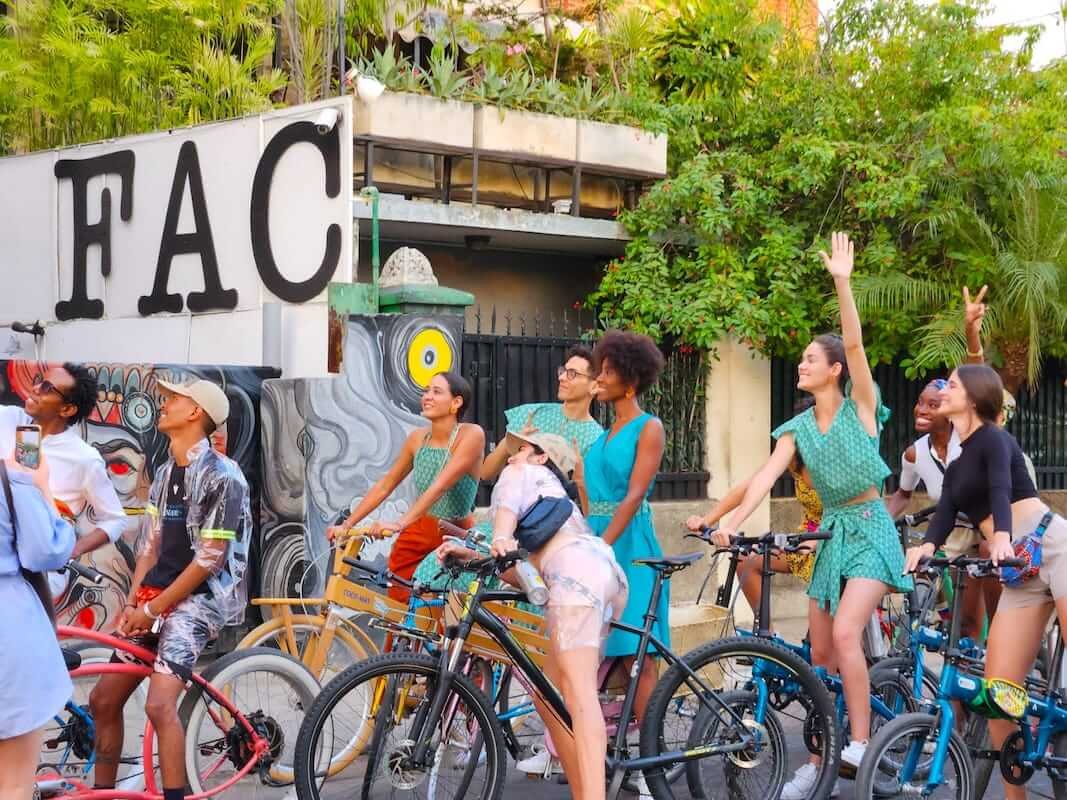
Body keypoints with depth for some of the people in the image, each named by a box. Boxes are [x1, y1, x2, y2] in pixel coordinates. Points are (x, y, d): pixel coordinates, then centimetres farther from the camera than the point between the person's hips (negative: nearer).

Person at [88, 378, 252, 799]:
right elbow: (150, 544, 16)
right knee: (103, 700, 8)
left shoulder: (222, 476, -14)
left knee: (159, 704, -25)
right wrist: (132, 601, 2)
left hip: (199, 598, -8)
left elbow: (211, 558, -17)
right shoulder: (165, 473, 13)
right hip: (154, 597, 8)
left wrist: (152, 610, -13)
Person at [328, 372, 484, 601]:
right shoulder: (418, 438, 3)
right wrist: (347, 525, 3)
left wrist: (399, 524, -34)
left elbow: (440, 487, -26)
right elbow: (384, 486, 9)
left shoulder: (471, 435, -15)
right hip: (417, 535, 5)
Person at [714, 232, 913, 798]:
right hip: (832, 533, 6)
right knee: (820, 653, 5)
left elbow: (855, 343, -20)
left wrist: (841, 282, -31)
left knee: (845, 633, -23)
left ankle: (861, 746, -17)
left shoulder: (860, 407, -6)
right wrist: (732, 522, -22)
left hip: (871, 530, -6)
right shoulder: (798, 428, 6)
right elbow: (767, 475, -7)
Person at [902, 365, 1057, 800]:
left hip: (1051, 545, -7)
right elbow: (945, 515, 5)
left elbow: (1001, 490, -19)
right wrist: (926, 545, -18)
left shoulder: (993, 438, 1)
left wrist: (1002, 538, -38)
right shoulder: (954, 468, 22)